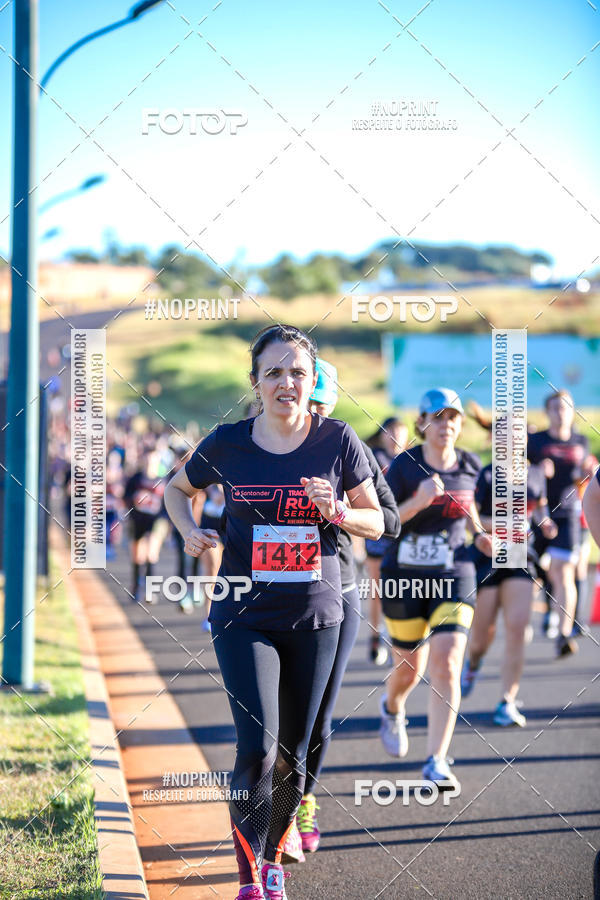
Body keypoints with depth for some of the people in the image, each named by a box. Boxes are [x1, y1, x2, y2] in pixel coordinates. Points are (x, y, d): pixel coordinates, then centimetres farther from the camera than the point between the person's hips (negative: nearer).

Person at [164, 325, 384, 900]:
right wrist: (190, 531, -4)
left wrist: (336, 511, -15)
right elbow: (177, 489, 15)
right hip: (244, 616, -2)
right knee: (257, 749, -16)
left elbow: (376, 522, 5)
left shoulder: (336, 439, -3)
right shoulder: (227, 444, -4)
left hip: (315, 617, 2)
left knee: (293, 755, 10)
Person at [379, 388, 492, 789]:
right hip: (404, 577, -1)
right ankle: (393, 709, 48)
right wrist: (418, 502, -25)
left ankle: (437, 762, -12)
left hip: (454, 576, 2)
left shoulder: (470, 465, 2)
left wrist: (479, 534, 5)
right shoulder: (404, 466, -9)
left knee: (446, 667, -14)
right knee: (410, 668, 10)